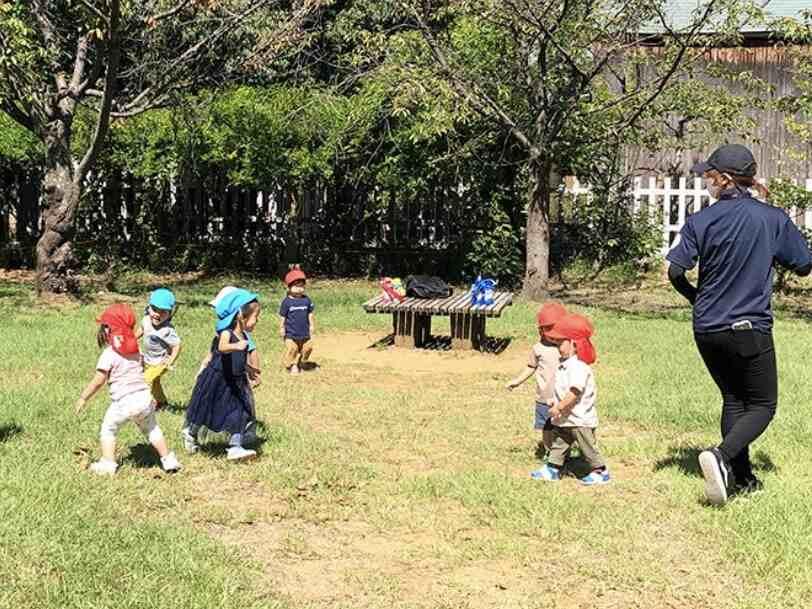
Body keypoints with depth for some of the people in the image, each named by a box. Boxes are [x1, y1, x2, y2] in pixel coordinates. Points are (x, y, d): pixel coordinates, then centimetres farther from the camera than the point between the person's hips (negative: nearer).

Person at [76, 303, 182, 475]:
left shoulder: (108, 354, -9)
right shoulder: (136, 351, 10)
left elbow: (98, 381, -9)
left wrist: (83, 398, 1)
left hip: (124, 402, -6)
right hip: (144, 396, 6)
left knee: (108, 429, 13)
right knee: (151, 428, 22)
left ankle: (108, 464, 9)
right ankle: (168, 459, 23)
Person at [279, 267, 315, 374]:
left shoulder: (306, 300, 0)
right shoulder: (287, 302, -10)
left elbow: (310, 315, 9)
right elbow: (282, 317, -4)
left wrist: (312, 327, 10)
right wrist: (282, 329, -3)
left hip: (305, 333, 4)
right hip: (291, 334, -4)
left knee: (307, 348, 13)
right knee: (291, 350, -1)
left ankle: (301, 362, 34)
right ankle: (292, 365, 16)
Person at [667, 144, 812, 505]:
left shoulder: (701, 221, -5)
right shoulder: (774, 218, -5)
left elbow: (675, 271, -9)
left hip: (706, 330, 3)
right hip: (750, 329, -3)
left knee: (733, 400, 19)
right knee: (762, 406, 9)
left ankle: (742, 478, 19)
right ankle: (722, 456, -16)